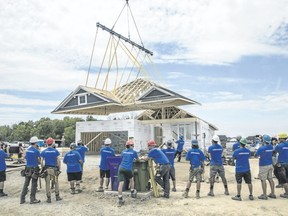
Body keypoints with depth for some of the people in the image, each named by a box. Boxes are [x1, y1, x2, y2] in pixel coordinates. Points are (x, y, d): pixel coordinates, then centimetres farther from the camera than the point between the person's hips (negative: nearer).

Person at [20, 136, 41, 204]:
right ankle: (32, 199, 7)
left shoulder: (27, 149, 4)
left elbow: (24, 156, 17)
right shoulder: (36, 151, -14)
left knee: (26, 183, 12)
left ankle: (22, 199, 15)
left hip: (27, 168, 6)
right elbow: (39, 161, -9)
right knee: (34, 184, 3)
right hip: (34, 168, -6)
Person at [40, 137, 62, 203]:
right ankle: (57, 196, 17)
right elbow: (59, 161, -3)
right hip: (54, 169, -1)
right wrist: (59, 169, 4)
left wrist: (42, 169, 8)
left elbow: (41, 162, -1)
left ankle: (49, 198, 11)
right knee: (56, 183, 13)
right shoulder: (56, 151, -1)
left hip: (46, 169, 1)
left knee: (47, 184, 7)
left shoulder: (43, 152, 2)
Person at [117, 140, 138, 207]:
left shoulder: (123, 151, 18)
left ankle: (120, 199, -4)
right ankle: (132, 193, 38)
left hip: (121, 168, 3)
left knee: (121, 183, -3)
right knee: (131, 179, 25)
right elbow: (137, 159, 23)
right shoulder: (134, 152, 8)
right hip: (128, 169, -2)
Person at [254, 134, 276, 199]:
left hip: (263, 166, -7)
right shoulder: (271, 146, -1)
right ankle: (273, 193, 23)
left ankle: (264, 195, 5)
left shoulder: (261, 148, -21)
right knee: (270, 179, 15)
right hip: (270, 165, 7)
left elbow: (255, 155, -11)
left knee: (263, 180, 0)